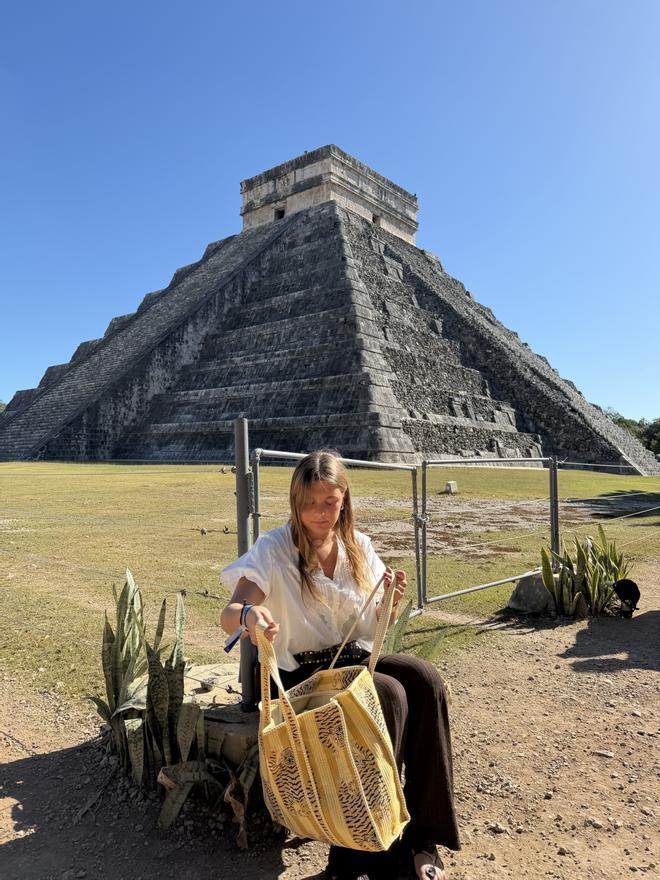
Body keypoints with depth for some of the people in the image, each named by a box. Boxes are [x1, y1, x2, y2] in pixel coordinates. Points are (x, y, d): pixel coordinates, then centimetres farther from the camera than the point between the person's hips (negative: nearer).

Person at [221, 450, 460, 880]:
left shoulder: (359, 546, 3)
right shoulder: (274, 549, -11)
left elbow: (379, 624, 11)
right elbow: (229, 616, -21)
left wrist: (393, 600, -13)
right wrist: (248, 614, -46)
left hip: (358, 658, 5)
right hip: (305, 673, -4)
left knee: (426, 680, -24)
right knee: (389, 696, -29)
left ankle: (422, 834, -13)